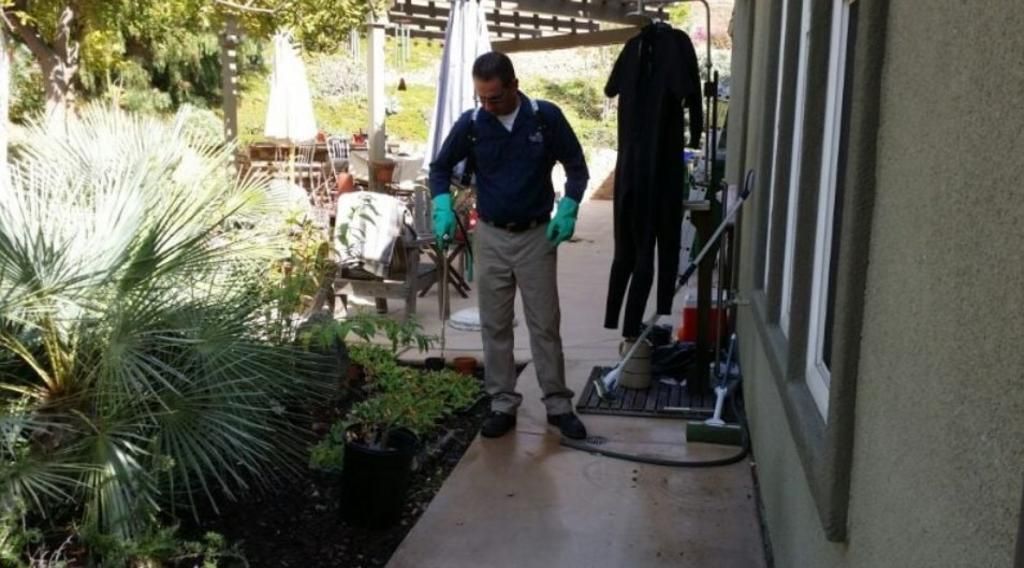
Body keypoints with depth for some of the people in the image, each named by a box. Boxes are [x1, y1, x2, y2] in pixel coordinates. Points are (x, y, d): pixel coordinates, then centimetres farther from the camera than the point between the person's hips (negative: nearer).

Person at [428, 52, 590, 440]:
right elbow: (440, 167, 7)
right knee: (495, 326, 6)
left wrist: (567, 210, -15)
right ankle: (503, 405, 17)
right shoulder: (470, 124, -6)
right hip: (491, 237, 2)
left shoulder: (546, 117, -9)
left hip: (537, 236, -1)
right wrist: (443, 208, -10)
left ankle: (558, 405, 14)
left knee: (545, 324, 3)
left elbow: (576, 166, 0)